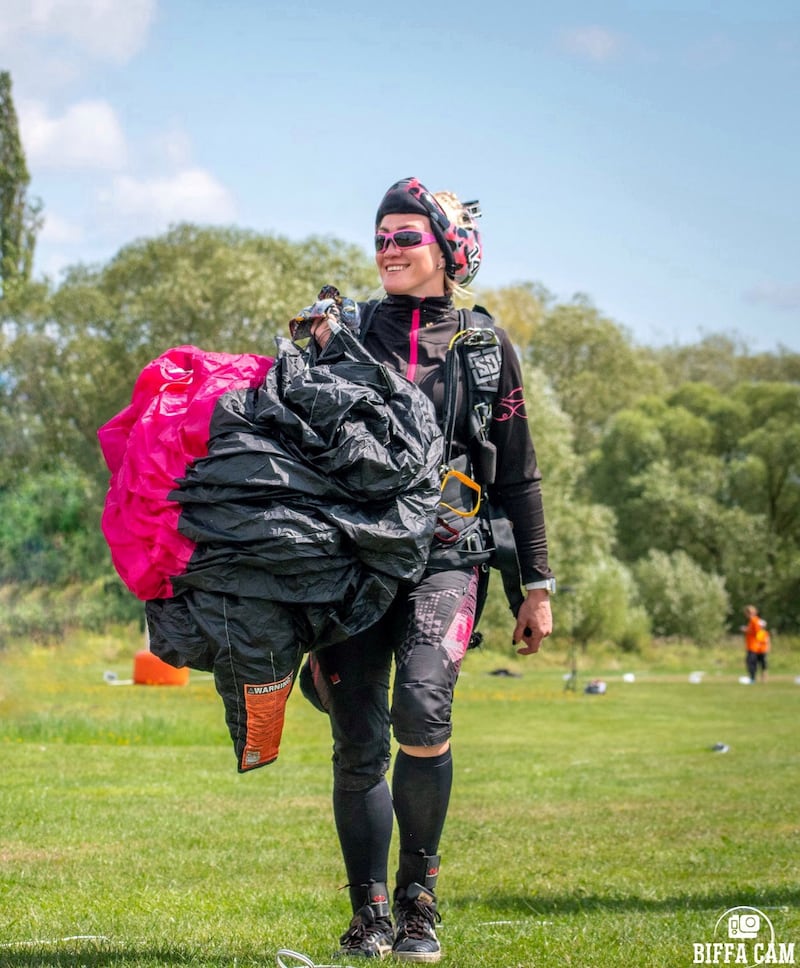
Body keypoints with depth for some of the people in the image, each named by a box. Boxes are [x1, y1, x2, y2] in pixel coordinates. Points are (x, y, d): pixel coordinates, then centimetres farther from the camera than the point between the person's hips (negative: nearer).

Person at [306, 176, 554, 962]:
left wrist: (536, 585, 8)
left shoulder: (487, 349, 11)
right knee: (357, 744, -1)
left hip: (442, 552, -2)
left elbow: (517, 476, 12)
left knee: (421, 710, -23)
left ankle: (419, 896, -6)